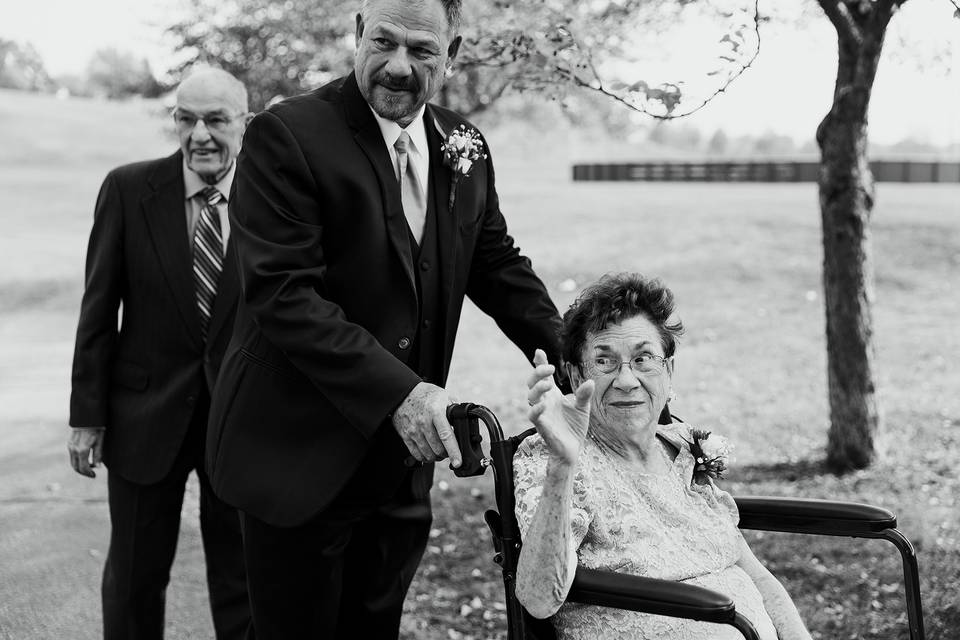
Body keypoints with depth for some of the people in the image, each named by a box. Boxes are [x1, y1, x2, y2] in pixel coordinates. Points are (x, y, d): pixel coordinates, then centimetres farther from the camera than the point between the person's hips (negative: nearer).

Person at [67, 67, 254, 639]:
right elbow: (99, 310, -3)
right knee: (134, 577, 14)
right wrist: (87, 415, -4)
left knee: (244, 577, 12)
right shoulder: (128, 190, -6)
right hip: (146, 415, 1)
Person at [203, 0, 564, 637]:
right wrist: (397, 391, -28)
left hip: (403, 458, 6)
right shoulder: (287, 135, -14)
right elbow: (283, 293, -21)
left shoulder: (464, 148, 6)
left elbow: (497, 264, 16)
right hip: (302, 460, -5)